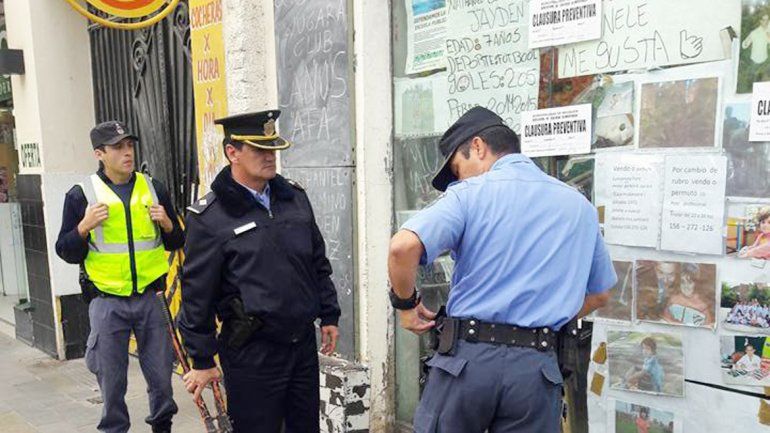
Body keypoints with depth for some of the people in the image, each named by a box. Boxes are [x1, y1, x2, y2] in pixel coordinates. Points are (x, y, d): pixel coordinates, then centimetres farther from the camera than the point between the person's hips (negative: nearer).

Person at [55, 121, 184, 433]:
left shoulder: (153, 189, 4)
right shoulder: (81, 195, -2)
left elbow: (176, 243, 10)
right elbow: (66, 252, 0)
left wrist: (167, 225, -11)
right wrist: (84, 227, -18)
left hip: (149, 297, 2)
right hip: (107, 302, -2)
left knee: (161, 372, 11)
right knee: (112, 380, 9)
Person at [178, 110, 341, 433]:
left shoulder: (295, 196, 5)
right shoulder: (209, 217, -12)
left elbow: (318, 262, 13)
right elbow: (197, 293, -8)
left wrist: (329, 315, 13)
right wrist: (202, 361, -4)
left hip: (303, 343, 6)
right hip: (251, 354, -5)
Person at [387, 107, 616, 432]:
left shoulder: (470, 193, -4)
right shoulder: (579, 206, 11)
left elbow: (403, 247, -19)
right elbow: (599, 295, 20)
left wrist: (405, 304, -3)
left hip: (467, 357, -3)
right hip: (536, 366, 4)